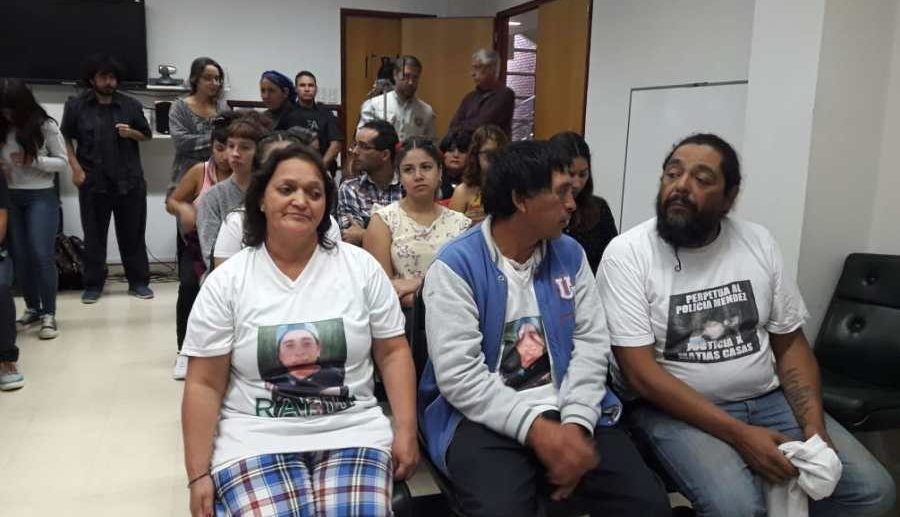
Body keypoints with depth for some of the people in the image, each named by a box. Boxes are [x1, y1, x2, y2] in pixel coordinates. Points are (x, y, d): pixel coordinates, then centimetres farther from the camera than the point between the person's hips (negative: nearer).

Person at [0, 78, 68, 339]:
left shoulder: (45, 126, -7)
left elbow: (63, 163, -5)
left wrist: (32, 160, -17)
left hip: (41, 198, -4)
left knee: (42, 256, -7)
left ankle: (49, 314, 1)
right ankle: (32, 309, 20)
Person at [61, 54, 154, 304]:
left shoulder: (131, 105, 6)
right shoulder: (76, 105, 3)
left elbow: (147, 135, 13)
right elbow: (65, 138, 7)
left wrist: (131, 133, -8)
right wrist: (76, 168, -3)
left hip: (129, 180, 1)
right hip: (93, 181, -1)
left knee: (133, 234, 6)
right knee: (94, 235, 6)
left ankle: (139, 282, 14)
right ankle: (93, 285, 16)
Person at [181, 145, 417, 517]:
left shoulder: (361, 267, 2)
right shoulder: (226, 282, -1)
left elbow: (393, 353, 5)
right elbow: (205, 384, 0)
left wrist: (406, 432, -4)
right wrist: (199, 475, -3)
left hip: (352, 432, 1)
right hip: (257, 439, 0)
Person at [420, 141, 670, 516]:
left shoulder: (570, 253, 7)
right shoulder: (455, 265, -10)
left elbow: (591, 343, 3)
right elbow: (459, 375, -16)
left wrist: (576, 423, -12)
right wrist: (536, 429, -22)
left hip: (566, 411, 4)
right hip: (486, 417, -3)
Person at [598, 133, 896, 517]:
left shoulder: (758, 242, 3)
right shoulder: (627, 253, -13)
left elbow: (790, 343, 7)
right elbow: (640, 372, -17)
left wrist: (814, 427, -10)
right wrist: (738, 434, -23)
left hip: (768, 399, 5)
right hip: (673, 408, -5)